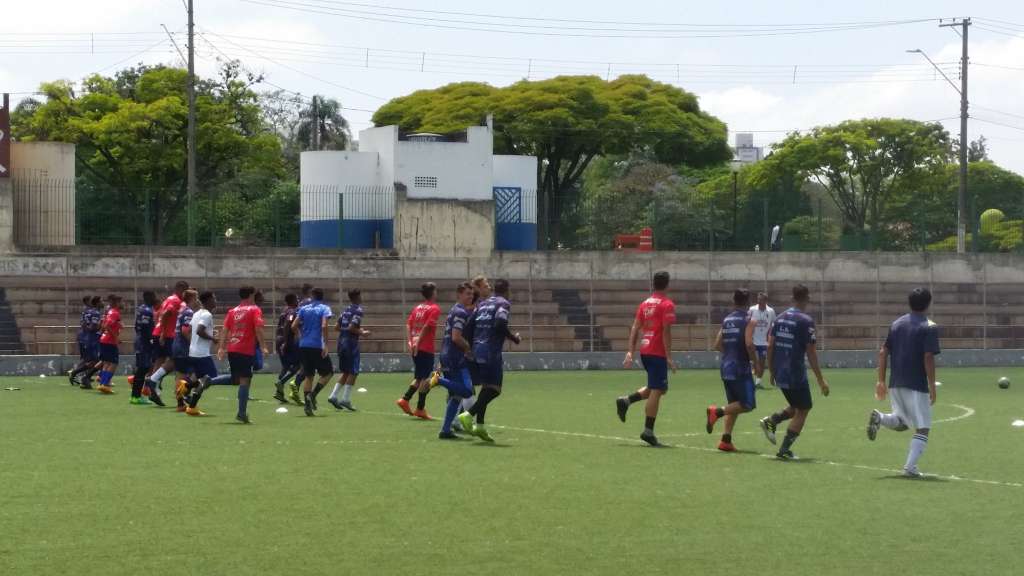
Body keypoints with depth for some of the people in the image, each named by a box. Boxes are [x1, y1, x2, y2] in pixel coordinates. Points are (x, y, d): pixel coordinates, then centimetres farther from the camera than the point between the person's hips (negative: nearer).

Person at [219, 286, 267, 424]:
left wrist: (222, 348, 10)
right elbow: (258, 328, -13)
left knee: (237, 379, 21)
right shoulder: (255, 310, -1)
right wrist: (262, 346, -13)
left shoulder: (232, 311, 14)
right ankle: (242, 413, -9)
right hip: (246, 350, -5)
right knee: (245, 380, -5)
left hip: (232, 349, 5)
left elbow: (225, 330, 9)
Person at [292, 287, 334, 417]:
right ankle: (313, 395, -10)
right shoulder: (324, 309, -3)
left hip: (304, 346, 5)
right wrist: (326, 345, -16)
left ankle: (307, 404, 1)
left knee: (308, 376, 10)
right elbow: (324, 326, -17)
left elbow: (294, 326, 5)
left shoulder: (303, 309, 10)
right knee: (328, 372, 9)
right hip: (317, 346, -5)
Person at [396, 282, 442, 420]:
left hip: (415, 347, 7)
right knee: (425, 378, -1)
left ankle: (405, 399, 8)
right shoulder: (435, 308, -7)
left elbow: (408, 325, 7)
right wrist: (418, 342, -18)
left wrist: (410, 341, 3)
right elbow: (427, 326, -17)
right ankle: (420, 409, -1)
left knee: (419, 377, 18)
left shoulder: (418, 307, 14)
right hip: (426, 348, -7)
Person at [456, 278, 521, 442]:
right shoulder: (504, 304, -3)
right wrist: (514, 338, -6)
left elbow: (469, 326, 12)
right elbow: (500, 324, -20)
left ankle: (480, 425, 11)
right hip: (492, 351, -8)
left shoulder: (483, 304, 18)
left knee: (486, 387, 15)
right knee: (494, 388, -7)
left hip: (477, 349, 8)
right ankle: (469, 414, -23)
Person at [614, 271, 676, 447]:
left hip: (644, 351, 8)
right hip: (658, 353, -8)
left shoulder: (645, 303, 13)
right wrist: (669, 357, -15)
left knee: (659, 388, 20)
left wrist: (630, 352, 9)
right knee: (656, 391, -3)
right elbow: (666, 331, -16)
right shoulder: (667, 305, -9)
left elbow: (635, 329, 10)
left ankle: (626, 401, 5)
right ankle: (648, 432, -4)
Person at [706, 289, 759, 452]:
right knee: (747, 404, -3)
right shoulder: (749, 320, -7)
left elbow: (717, 345, 12)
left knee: (734, 404, 15)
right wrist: (756, 362, -7)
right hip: (740, 368, -7)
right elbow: (749, 343, -18)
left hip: (725, 366, 7)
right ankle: (717, 411, -20)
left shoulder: (726, 320, 14)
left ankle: (726, 440, 7)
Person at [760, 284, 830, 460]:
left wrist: (772, 372, 18)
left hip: (779, 373, 7)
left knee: (795, 407, 23)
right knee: (802, 410, 7)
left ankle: (771, 421, 1)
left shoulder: (779, 318, 7)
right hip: (796, 373, -7)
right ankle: (784, 450, 2)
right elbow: (811, 352, -13)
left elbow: (770, 346, 8)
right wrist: (820, 380, -9)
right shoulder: (806, 321, -12)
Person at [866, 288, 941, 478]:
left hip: (895, 384, 6)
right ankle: (910, 467, -11)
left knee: (901, 422, 21)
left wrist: (881, 381, 13)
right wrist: (932, 387, -10)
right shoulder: (929, 327, -7)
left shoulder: (897, 324, 12)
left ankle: (879, 418, -9)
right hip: (917, 385, -6)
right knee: (923, 428, 2)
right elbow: (928, 358, -15)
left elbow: (883, 352, 9)